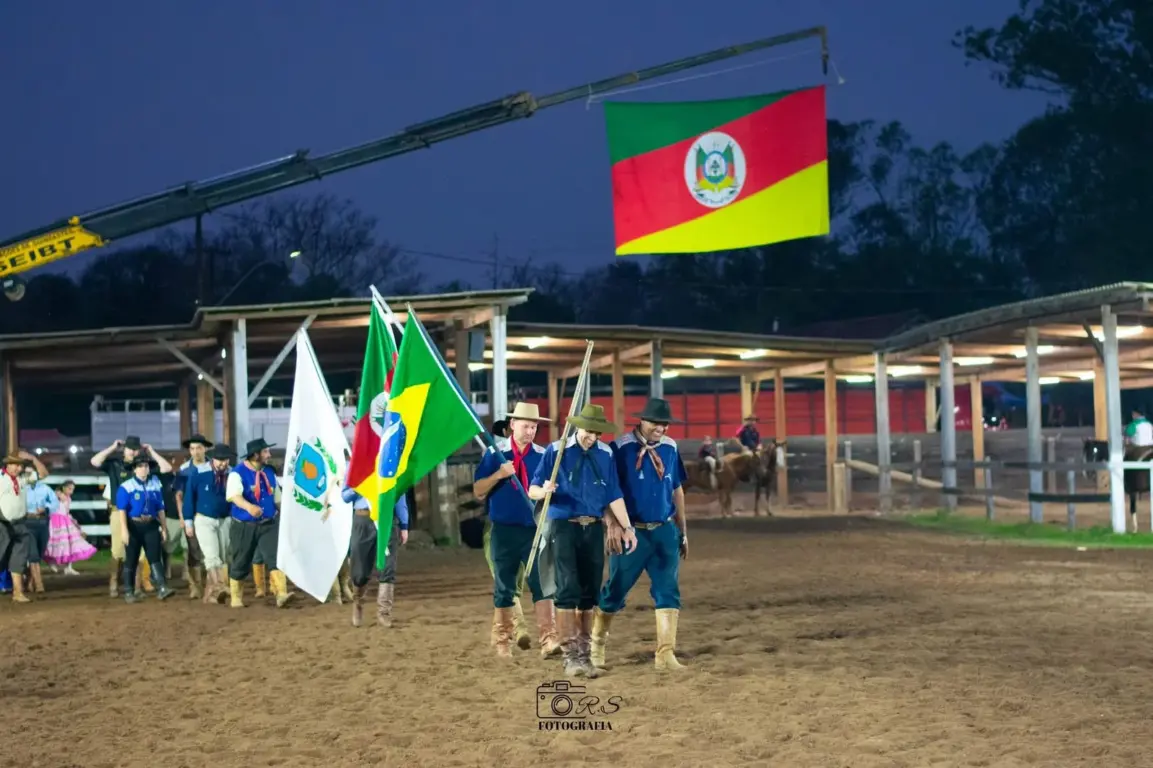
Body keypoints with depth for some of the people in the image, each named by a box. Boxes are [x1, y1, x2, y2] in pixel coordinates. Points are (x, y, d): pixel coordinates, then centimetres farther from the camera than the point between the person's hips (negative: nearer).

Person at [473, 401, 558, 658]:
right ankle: (503, 642, 18)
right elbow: (478, 491, -1)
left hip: (535, 530, 1)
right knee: (504, 587, 7)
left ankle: (548, 640, -14)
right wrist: (498, 475, -18)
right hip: (504, 531, -1)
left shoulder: (542, 456, 5)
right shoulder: (495, 453, 1)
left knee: (542, 583, -10)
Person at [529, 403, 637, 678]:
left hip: (593, 529, 4)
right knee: (568, 590, -11)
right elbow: (532, 490, -5)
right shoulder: (556, 451, -5)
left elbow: (614, 496, 9)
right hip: (564, 527, -4)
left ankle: (583, 653, 17)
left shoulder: (605, 455, 5)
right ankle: (570, 655, -7)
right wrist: (544, 490, -27)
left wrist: (626, 527, 6)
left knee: (590, 593, 7)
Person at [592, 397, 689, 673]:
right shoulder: (621, 447, -11)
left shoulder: (670, 448, 6)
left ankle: (666, 655, 3)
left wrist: (683, 531, 16)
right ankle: (596, 646, 26)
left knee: (668, 592, -1)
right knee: (616, 590, 7)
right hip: (632, 531, -4)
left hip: (665, 531, 4)